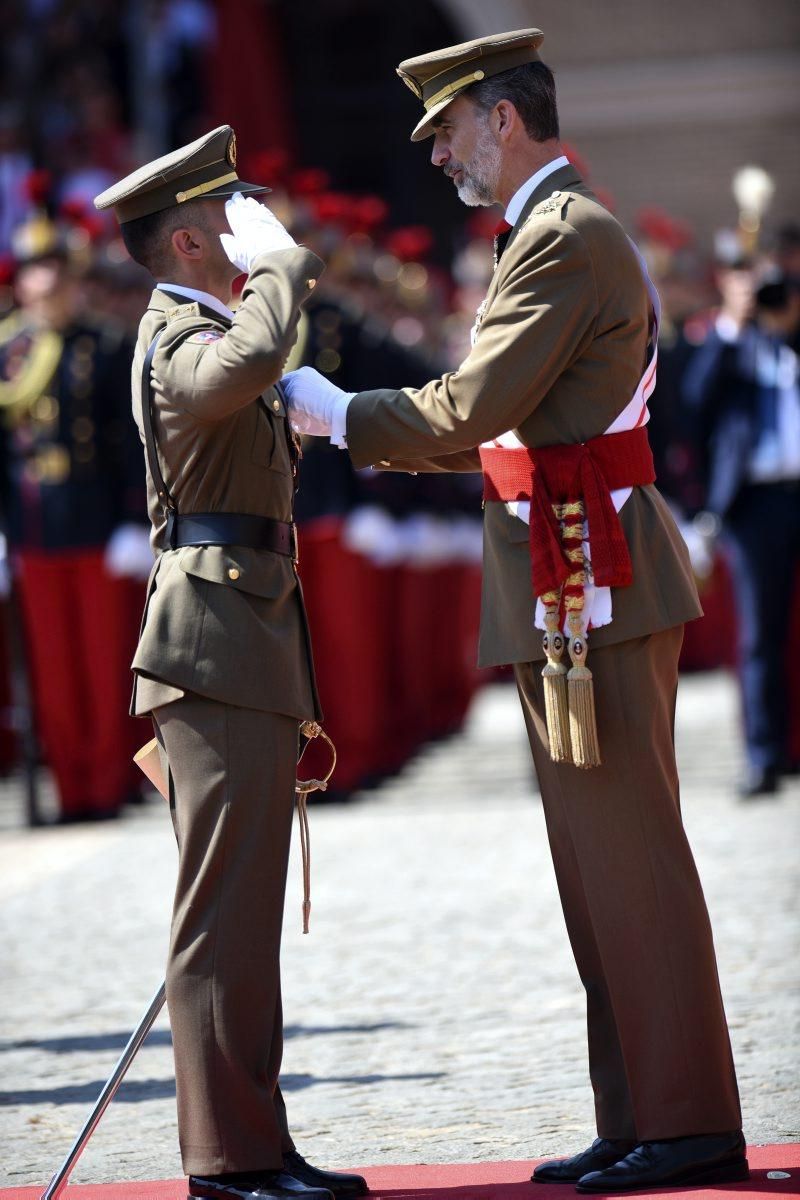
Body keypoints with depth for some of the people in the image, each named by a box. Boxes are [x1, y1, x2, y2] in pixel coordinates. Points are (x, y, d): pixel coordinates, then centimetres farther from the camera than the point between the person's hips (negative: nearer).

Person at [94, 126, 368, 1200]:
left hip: (246, 648, 11)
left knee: (242, 910, 11)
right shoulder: (179, 333, -12)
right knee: (226, 908, -10)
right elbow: (240, 369, -34)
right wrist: (277, 266, -21)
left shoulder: (200, 330, 22)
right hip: (217, 647, -11)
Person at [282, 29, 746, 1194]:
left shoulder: (564, 237, -13)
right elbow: (505, 428, 21)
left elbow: (476, 405, -19)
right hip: (575, 585, 10)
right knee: (599, 853, 11)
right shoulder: (565, 232, 21)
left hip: (594, 583, -10)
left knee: (628, 846, -8)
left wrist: (344, 413, -7)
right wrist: (358, 429, 15)